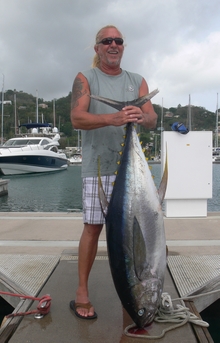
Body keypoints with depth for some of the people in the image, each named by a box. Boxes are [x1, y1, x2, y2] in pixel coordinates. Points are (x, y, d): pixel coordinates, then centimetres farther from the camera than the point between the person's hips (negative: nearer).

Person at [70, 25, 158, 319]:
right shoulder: (85, 79, 5)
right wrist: (113, 119, -28)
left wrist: (142, 117, -23)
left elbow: (153, 120, 2)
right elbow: (76, 118, -11)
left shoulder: (138, 82, 14)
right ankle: (82, 291, 11)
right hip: (98, 165, -3)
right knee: (93, 226, -3)